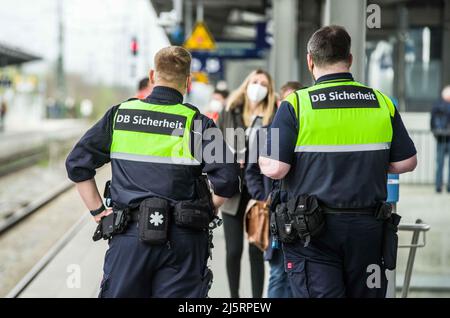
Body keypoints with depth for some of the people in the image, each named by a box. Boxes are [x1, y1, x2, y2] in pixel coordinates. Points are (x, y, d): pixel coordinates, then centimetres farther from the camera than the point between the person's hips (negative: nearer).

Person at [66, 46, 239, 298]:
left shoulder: (120, 115, 5)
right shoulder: (196, 123, -4)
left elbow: (77, 163, 6)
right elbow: (227, 179, -12)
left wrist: (98, 210, 9)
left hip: (129, 237, 2)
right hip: (180, 239, -1)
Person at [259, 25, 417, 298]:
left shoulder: (296, 104, -8)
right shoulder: (383, 103, 2)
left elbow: (276, 169, -13)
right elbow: (407, 162, 6)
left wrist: (261, 159, 8)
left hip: (314, 231, -3)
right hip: (368, 225, 3)